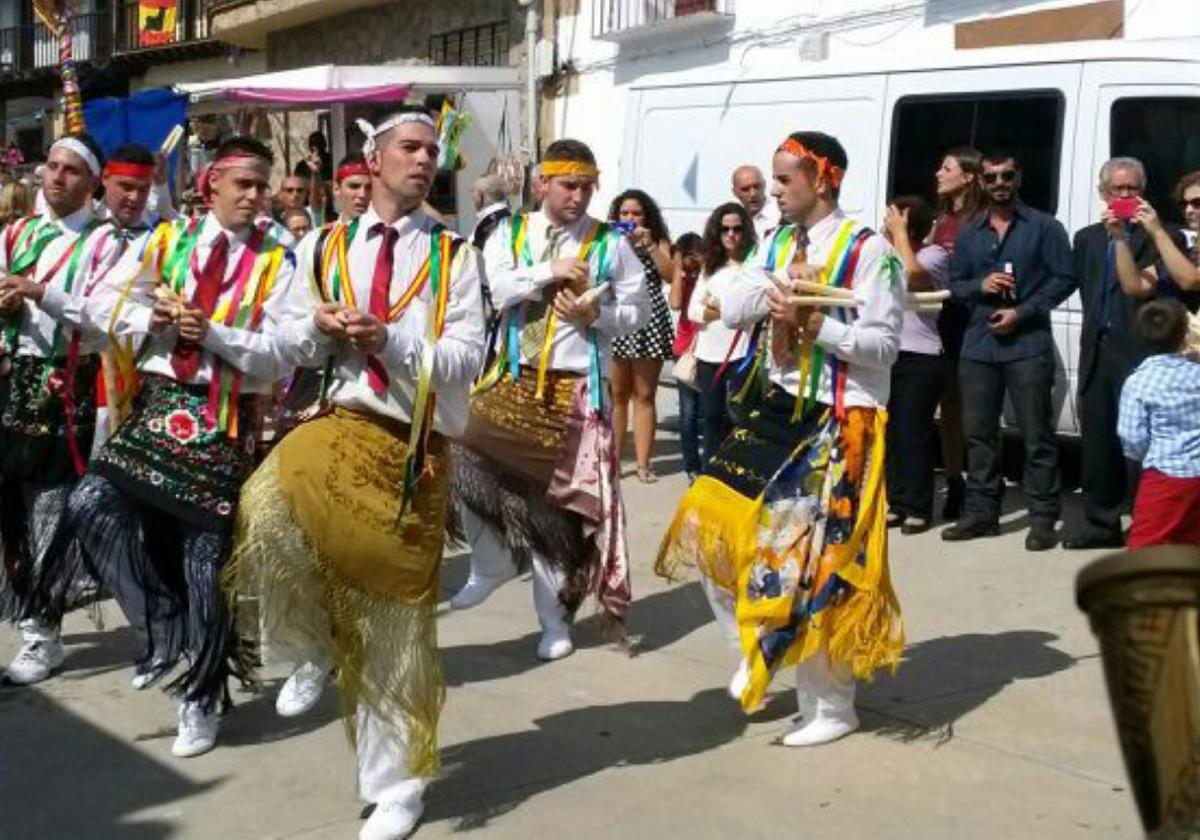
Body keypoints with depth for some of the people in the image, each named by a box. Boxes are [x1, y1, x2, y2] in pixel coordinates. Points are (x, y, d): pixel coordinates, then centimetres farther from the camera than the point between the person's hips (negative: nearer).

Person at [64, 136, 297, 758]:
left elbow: (279, 356, -9)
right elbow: (105, 303, 8)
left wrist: (211, 333, -19)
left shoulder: (275, 264, -2)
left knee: (206, 556, 2)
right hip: (159, 404, 3)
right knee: (91, 505, -16)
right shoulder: (166, 241, 7)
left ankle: (201, 700, 18)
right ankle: (163, 622, 4)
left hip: (226, 421, -3)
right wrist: (155, 320, -8)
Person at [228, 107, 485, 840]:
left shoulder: (454, 255, 1)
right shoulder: (326, 247, 9)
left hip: (416, 445, -1)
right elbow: (291, 346, 11)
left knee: (396, 616, 5)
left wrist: (391, 338, -21)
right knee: (268, 507, -32)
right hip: (344, 424, 2)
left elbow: (468, 358, -7)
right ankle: (314, 636, -1)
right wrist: (319, 326, -11)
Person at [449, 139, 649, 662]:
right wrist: (550, 271, -20)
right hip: (513, 379, 2)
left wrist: (597, 313, -15)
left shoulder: (610, 244, 1)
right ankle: (492, 564, 21)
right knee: (468, 464, -7)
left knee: (558, 501, 4)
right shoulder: (509, 234, 5)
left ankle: (553, 616, 18)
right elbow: (497, 288, -12)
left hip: (576, 388, -2)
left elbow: (639, 310, 2)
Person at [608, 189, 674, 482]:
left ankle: (643, 463, 5)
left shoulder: (659, 243, 8)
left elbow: (670, 275, -6)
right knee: (617, 395, 4)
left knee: (644, 396, 3)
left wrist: (649, 245, -12)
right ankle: (613, 458, 11)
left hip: (648, 323, -1)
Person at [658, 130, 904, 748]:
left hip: (839, 421, -7)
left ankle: (832, 705, 13)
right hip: (778, 409, 8)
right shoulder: (779, 243, 12)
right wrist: (774, 286, -16)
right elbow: (730, 308, 1)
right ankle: (755, 652, 25)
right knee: (713, 521, 5)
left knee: (813, 558, -4)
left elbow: (883, 345, -15)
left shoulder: (869, 250, -11)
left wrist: (812, 322, -22)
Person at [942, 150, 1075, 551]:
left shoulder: (1044, 227, 3)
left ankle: (1043, 518, 0)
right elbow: (954, 283, 16)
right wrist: (979, 285, -6)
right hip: (978, 345, 5)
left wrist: (1022, 313, -12)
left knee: (1037, 435, -4)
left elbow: (1064, 278, -2)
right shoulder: (969, 233, 17)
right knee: (978, 432, 8)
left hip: (1028, 345, -5)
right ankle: (981, 511, 17)